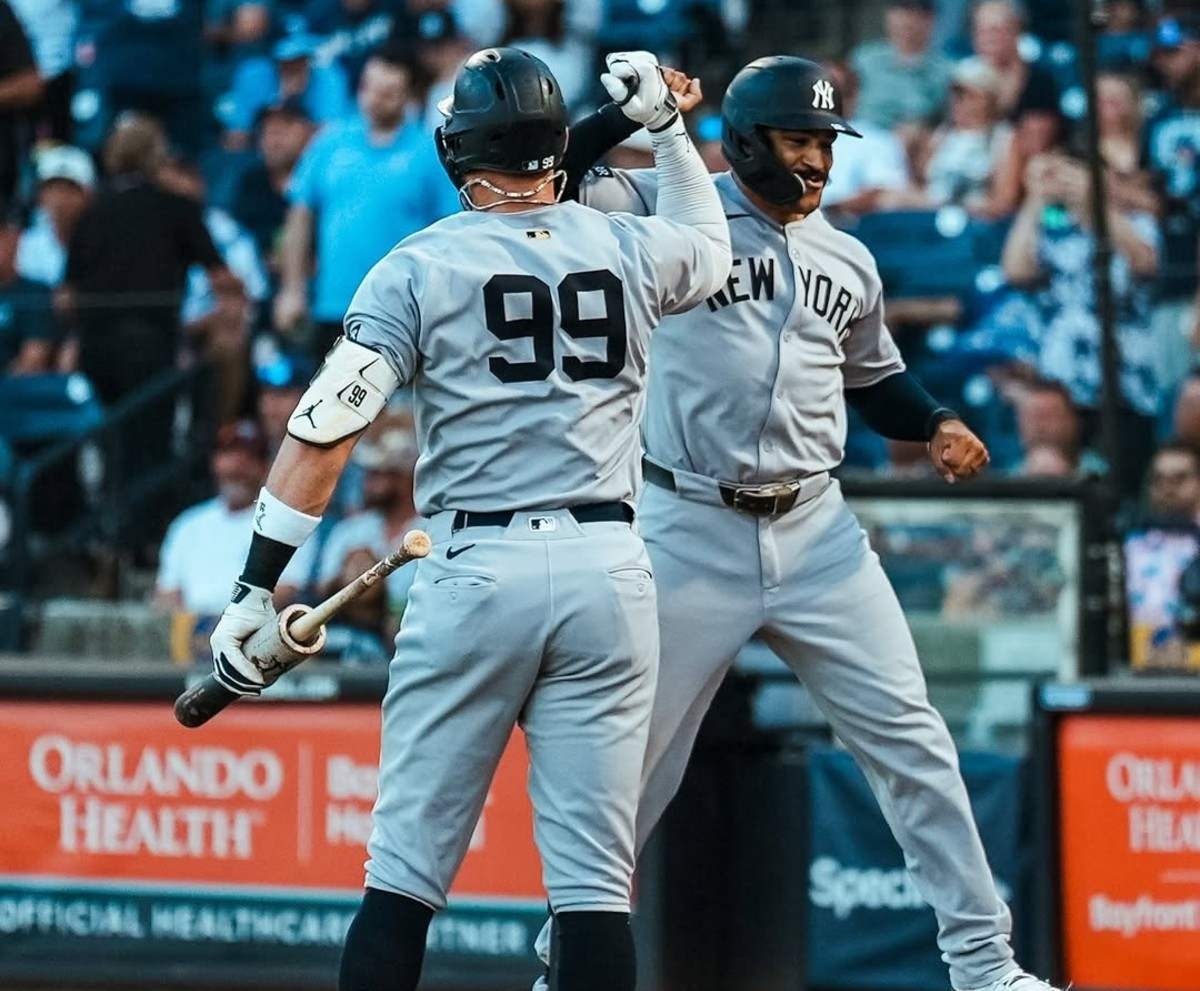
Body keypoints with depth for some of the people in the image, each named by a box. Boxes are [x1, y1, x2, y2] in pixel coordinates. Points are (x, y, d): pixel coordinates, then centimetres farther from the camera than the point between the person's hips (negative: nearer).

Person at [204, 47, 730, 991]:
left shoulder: (419, 267, -1)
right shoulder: (630, 250, 7)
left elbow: (322, 433, -7)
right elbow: (712, 248, 33)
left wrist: (255, 592, -6)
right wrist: (666, 124, 37)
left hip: (474, 569, -2)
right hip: (607, 567, 2)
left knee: (408, 865, 3)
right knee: (595, 874, 2)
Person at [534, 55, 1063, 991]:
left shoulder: (848, 262, 12)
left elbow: (876, 378, 25)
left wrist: (937, 426, 6)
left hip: (816, 531, 4)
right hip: (690, 535, -4)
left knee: (910, 739, 1)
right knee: (636, 755, 3)